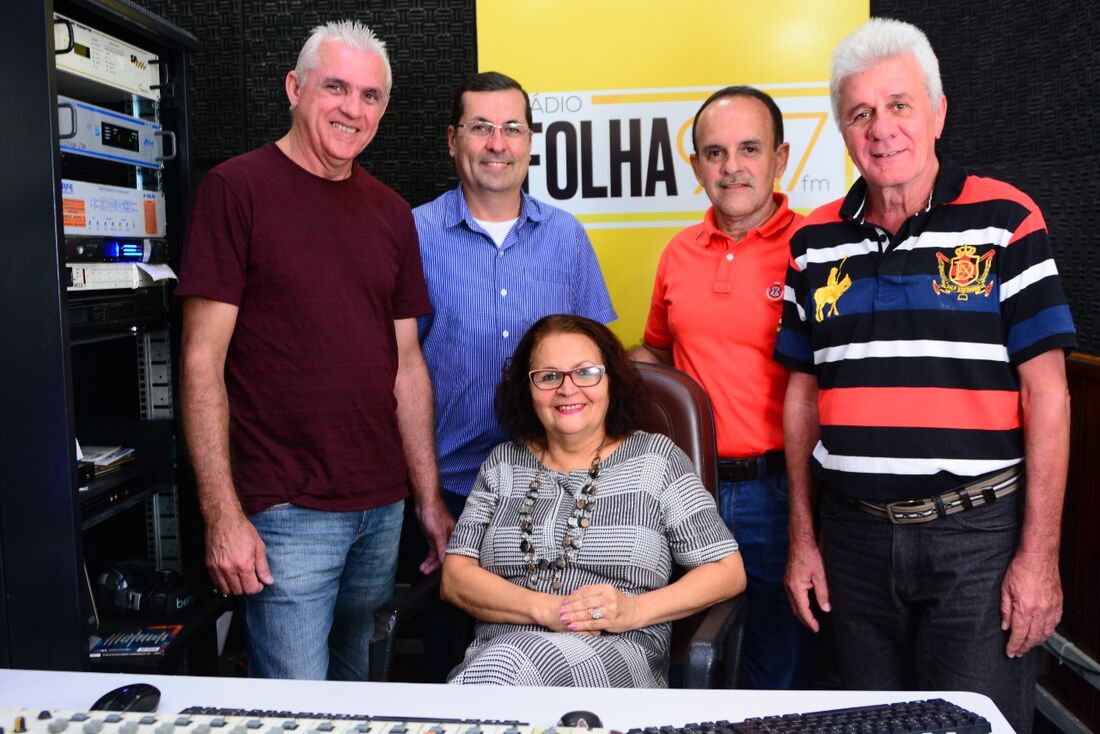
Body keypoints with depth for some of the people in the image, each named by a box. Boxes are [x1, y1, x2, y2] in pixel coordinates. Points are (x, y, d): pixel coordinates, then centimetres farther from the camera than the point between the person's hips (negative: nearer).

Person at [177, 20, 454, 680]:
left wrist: (430, 500, 8)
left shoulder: (391, 213, 10)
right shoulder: (237, 188, -7)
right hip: (286, 511, -5)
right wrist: (222, 514, -14)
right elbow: (203, 358, -10)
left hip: (383, 508, 6)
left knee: (359, 684, 19)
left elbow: (406, 363, 10)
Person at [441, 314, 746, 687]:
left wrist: (633, 610, -13)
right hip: (497, 648, 2)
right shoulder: (503, 464, 15)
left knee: (506, 663, -34)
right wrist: (545, 610, -12)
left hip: (617, 652, -2)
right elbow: (455, 576, 6)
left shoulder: (655, 458, 7)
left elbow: (728, 572, 4)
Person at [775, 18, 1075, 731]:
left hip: (979, 535, -3)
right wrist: (802, 537, 7)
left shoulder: (1004, 220, -4)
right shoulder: (815, 243, 5)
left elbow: (1046, 390, -6)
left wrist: (1040, 552, -9)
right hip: (855, 537, 4)